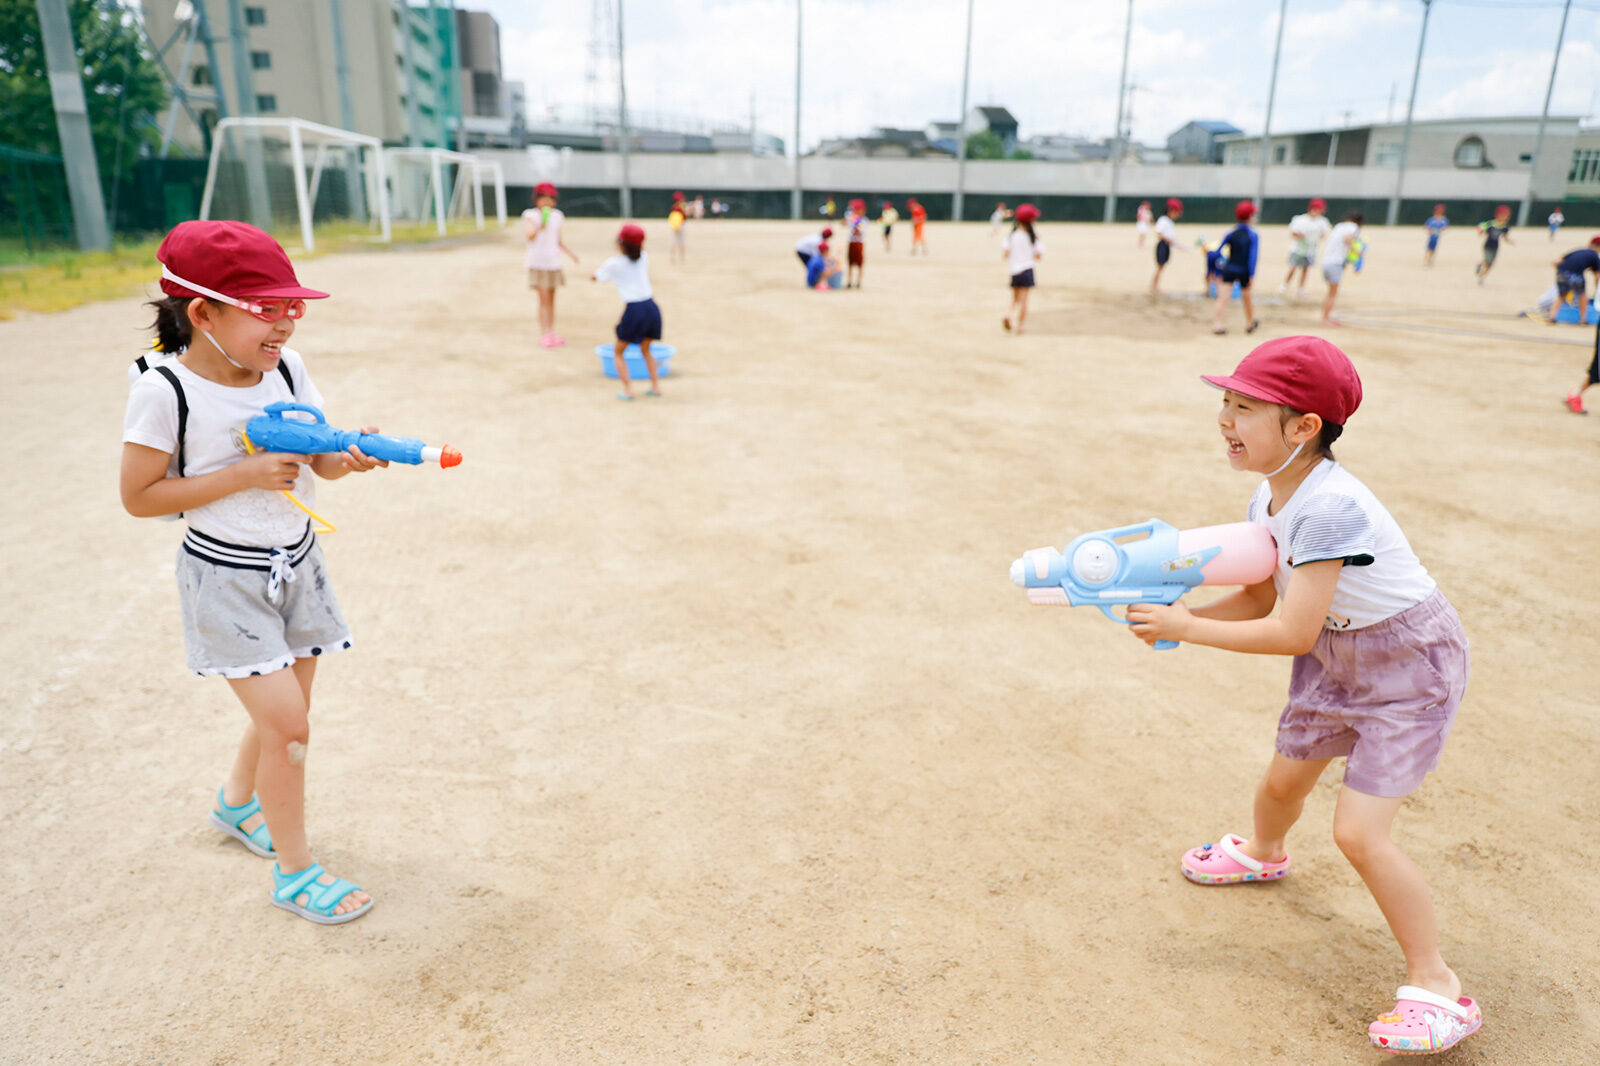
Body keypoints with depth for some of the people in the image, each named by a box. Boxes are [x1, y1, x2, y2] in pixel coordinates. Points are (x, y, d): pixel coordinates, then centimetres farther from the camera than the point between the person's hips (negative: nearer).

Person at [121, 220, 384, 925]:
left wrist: (349, 457, -21)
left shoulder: (284, 369, -3)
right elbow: (139, 496, -14)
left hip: (296, 563, 6)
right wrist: (243, 475, -22)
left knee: (283, 711, 18)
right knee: (287, 723, -7)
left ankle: (238, 803, 49)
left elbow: (320, 459, 2)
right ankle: (294, 873, 13)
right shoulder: (164, 390, -18)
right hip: (227, 579, -6)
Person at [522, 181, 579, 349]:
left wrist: (571, 253, 5)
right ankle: (543, 335, -4)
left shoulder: (557, 216, 9)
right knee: (544, 299, -9)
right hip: (538, 262, -5)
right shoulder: (530, 215, -4)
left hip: (553, 261, 5)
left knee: (551, 299, 11)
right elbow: (531, 236, -20)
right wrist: (542, 224, -34)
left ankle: (552, 333, 19)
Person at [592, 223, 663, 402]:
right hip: (651, 307, 5)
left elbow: (593, 277, 17)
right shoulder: (644, 258, 11)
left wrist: (603, 264, 34)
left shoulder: (613, 264, -1)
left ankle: (628, 389, 0)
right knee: (645, 350, 26)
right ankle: (656, 385, 20)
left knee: (618, 353, 12)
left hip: (633, 310, -5)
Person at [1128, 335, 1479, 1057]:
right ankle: (1263, 853, 57)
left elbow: (1292, 632, -33)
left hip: (1410, 669, -8)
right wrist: (1173, 614, -10)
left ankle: (1436, 985, 8)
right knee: (1284, 778, 23)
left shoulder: (1329, 507, -34)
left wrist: (1184, 629, -26)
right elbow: (1258, 599, 3)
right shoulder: (1267, 501, -6)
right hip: (1336, 660, 8)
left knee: (1359, 830, -11)